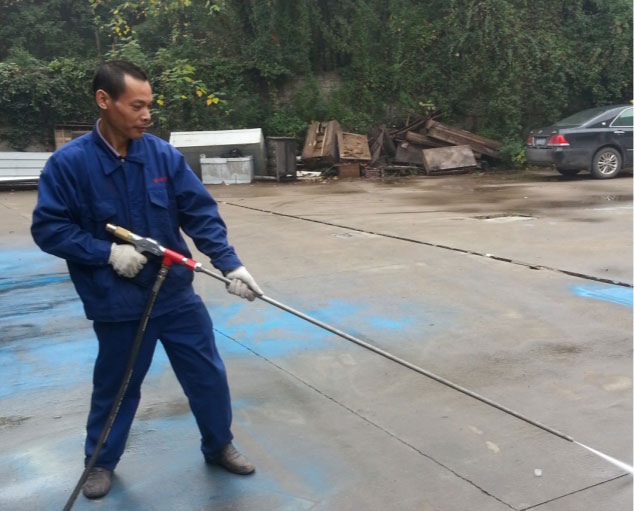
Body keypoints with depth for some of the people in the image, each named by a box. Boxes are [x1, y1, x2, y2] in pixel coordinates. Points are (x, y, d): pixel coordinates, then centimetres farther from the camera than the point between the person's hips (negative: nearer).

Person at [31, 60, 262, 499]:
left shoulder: (164, 155, -6)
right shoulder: (68, 163, -12)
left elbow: (202, 214, -7)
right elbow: (48, 229, -10)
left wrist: (230, 265, -18)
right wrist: (107, 252, -19)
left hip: (177, 293, 3)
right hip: (117, 303, -2)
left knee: (209, 375, 12)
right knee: (116, 386, 15)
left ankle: (219, 446, 36)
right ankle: (101, 461, 40)